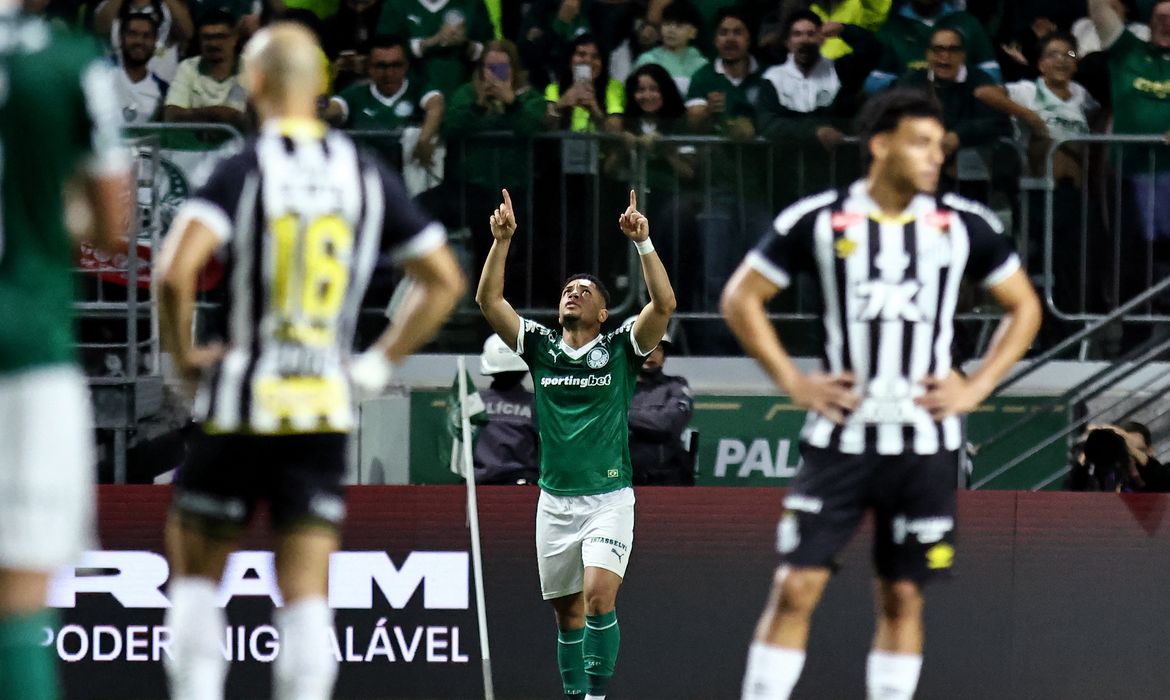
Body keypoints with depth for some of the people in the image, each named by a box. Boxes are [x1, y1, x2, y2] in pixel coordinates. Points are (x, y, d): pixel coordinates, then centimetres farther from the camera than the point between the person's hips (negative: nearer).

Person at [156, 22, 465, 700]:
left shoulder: (240, 171, -7)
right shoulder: (366, 174, 6)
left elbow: (176, 272, -21)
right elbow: (445, 280, 10)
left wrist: (184, 355, -4)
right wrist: (378, 365, 14)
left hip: (242, 408, -3)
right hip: (326, 409, 3)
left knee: (196, 568, 14)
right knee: (307, 592, 2)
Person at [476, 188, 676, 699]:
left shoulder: (620, 349, 2)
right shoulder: (540, 347, 9)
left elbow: (664, 303, -12)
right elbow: (489, 300, 1)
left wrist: (642, 243, -20)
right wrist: (502, 240, -9)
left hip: (609, 498, -3)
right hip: (555, 500, 3)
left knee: (598, 595, -21)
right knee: (567, 613, 7)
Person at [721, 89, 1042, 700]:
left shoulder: (964, 226, 1)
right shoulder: (818, 221, -4)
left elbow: (1024, 307, 12)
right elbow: (741, 298, 5)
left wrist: (977, 386, 0)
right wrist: (792, 381, -3)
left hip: (926, 442, 2)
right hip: (840, 437, -2)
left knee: (903, 597, 6)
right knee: (796, 587, -7)